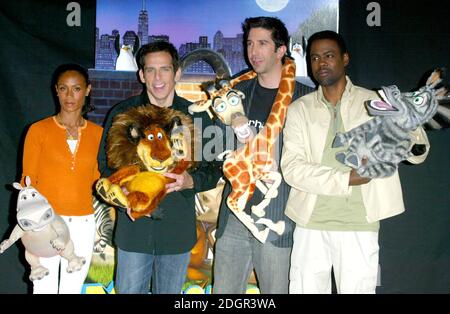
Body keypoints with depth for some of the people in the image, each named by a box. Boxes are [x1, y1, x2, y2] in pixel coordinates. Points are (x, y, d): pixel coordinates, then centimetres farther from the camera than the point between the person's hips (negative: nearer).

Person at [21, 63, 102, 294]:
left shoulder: (97, 133, 5)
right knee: (44, 288, 3)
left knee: (73, 289, 12)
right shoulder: (39, 130, -3)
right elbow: (28, 182, -1)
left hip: (83, 224, 2)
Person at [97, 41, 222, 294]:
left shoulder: (196, 116, 1)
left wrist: (190, 181, -18)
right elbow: (106, 164, 7)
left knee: (170, 293, 16)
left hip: (178, 228, 1)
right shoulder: (122, 114, 1)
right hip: (134, 226, 0)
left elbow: (213, 168, 5)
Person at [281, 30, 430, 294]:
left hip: (359, 225, -1)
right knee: (305, 288, 9)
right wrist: (345, 179, -18)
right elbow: (291, 167, -6)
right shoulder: (299, 109, 4)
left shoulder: (375, 103, 3)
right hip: (310, 224, 1)